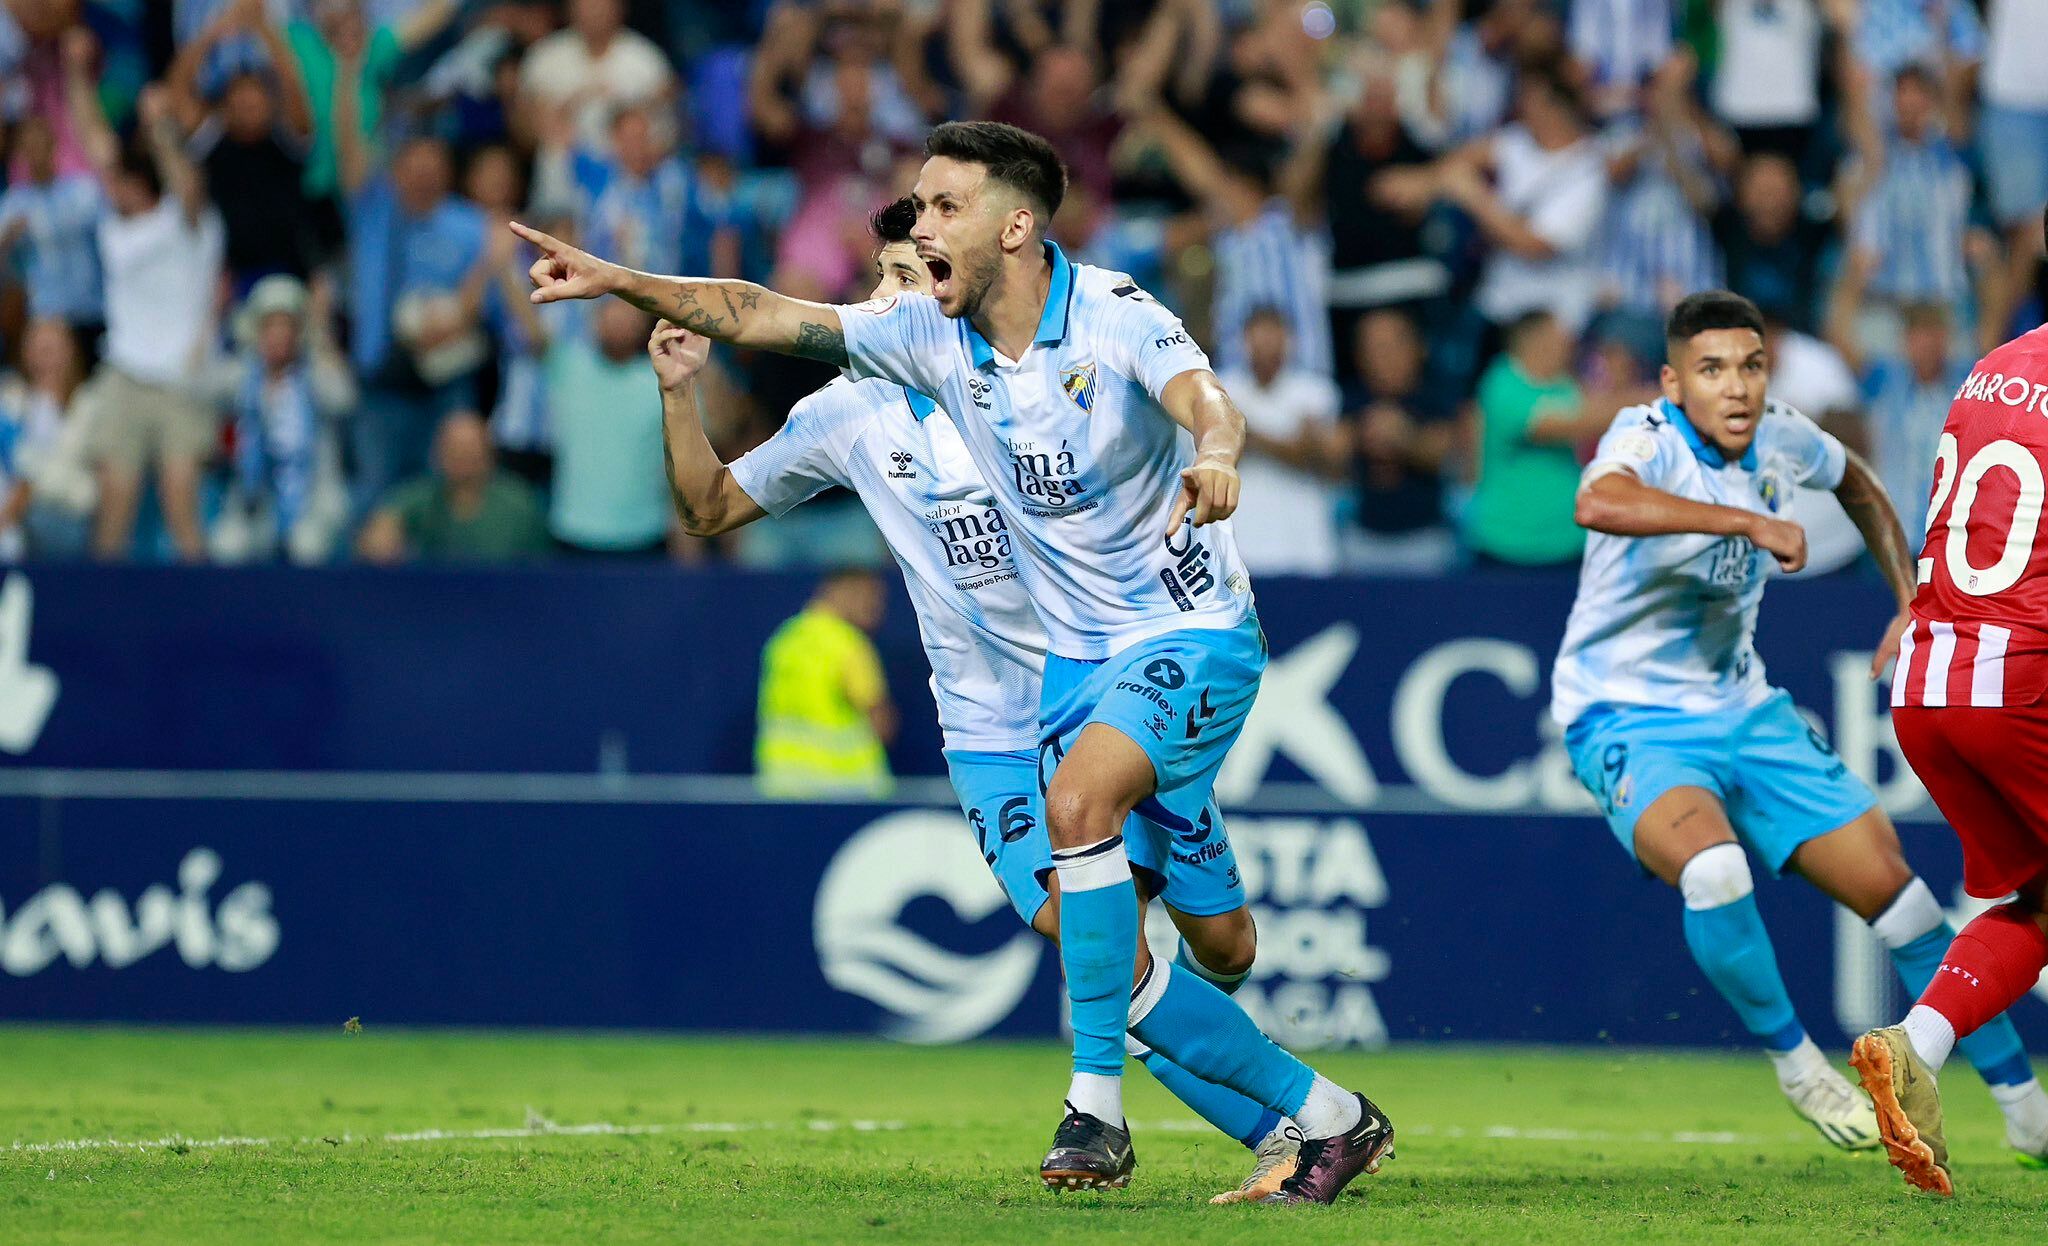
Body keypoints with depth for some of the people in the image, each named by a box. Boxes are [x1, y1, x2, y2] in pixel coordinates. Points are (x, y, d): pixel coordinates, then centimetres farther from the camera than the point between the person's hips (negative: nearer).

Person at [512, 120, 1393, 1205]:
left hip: (1191, 638, -7)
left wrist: (1212, 455, -60)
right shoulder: (931, 335, -1)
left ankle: (1097, 1102, -24)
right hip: (1076, 657, 7)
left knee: (1077, 799, -33)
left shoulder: (1115, 317, -18)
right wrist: (616, 281, -7)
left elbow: (1200, 397, -37)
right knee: (1111, 961, -1)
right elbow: (762, 315, 2)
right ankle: (1323, 1117, 14)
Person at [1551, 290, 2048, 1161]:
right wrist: (1746, 521, -49)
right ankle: (1793, 1061, -9)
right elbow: (1598, 505, -48)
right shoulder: (1648, 439, -22)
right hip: (1629, 720, -6)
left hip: (1739, 709, 6)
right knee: (1713, 866, -35)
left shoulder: (1779, 438, -3)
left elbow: (1859, 488, 21)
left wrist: (1911, 605, 12)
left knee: (1891, 884, 2)